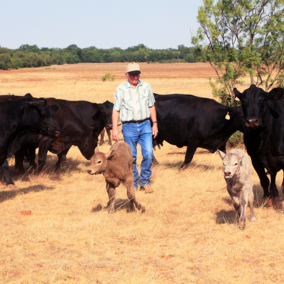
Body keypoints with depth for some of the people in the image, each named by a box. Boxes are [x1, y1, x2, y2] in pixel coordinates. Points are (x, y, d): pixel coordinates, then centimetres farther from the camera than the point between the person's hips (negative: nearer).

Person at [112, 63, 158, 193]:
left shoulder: (146, 87, 8)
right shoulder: (121, 89, -1)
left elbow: (151, 106, 15)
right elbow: (116, 110, -1)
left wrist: (155, 124, 9)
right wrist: (115, 128, -7)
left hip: (145, 125, 2)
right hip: (129, 126, -2)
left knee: (148, 153, -7)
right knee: (131, 157, 2)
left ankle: (145, 182, 7)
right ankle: (133, 185, 13)